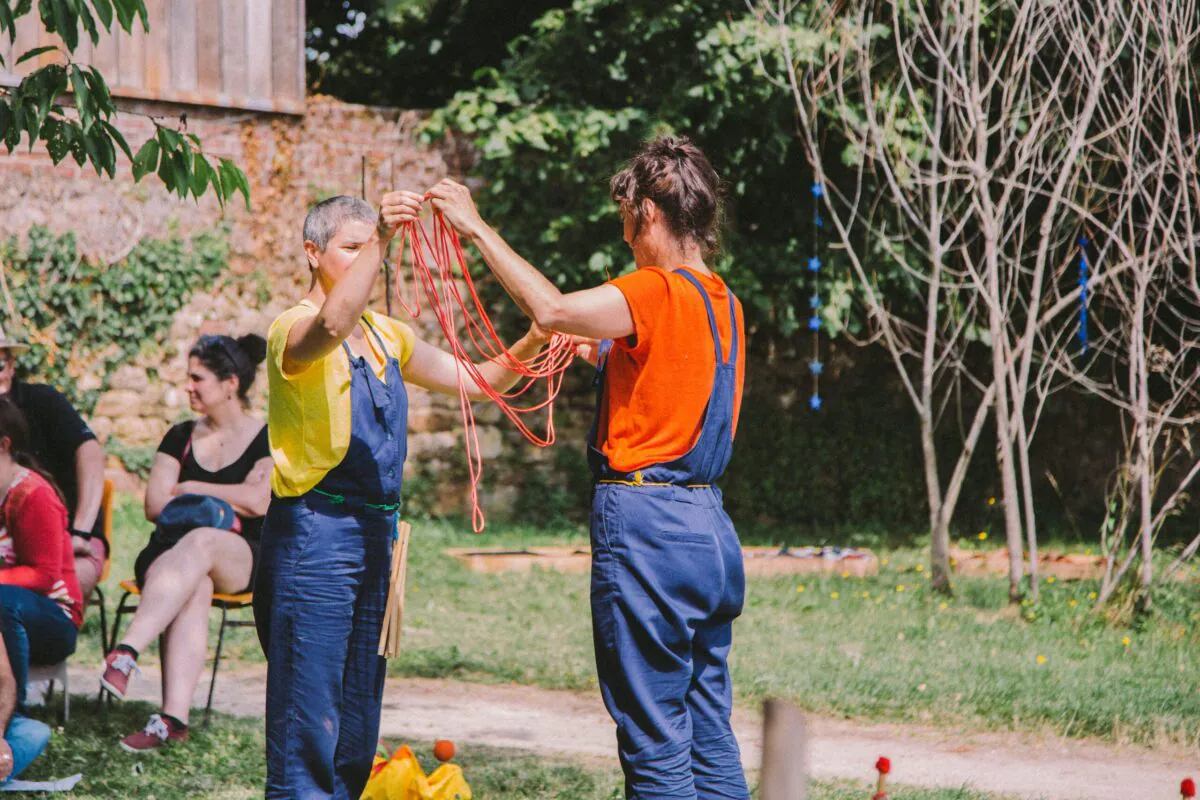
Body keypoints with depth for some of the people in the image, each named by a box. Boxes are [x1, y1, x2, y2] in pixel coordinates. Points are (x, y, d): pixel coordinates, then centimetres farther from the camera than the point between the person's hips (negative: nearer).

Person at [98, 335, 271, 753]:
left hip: (242, 561, -3)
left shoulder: (268, 439, 7)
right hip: (175, 551, 3)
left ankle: (127, 652, -57)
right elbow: (155, 505, 9)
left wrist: (189, 490, -2)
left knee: (200, 544, -40)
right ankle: (173, 718, -56)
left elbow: (259, 502, -10)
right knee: (194, 587, -37)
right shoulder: (181, 437, 19)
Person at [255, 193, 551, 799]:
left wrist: (530, 346, 2)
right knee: (307, 718, -8)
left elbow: (473, 381, 20)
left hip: (375, 534, 8)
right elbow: (331, 326, -32)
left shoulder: (385, 335, 16)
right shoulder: (294, 329, -8)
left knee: (356, 721, 12)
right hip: (314, 530, -8)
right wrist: (378, 241, -42)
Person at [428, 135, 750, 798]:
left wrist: (478, 229, -16)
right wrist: (611, 354, 26)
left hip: (644, 525, -9)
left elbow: (551, 308, -25)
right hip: (709, 526, 9)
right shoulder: (722, 302, 13)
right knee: (711, 742, 12)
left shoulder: (659, 293, -13)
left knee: (656, 746, -4)